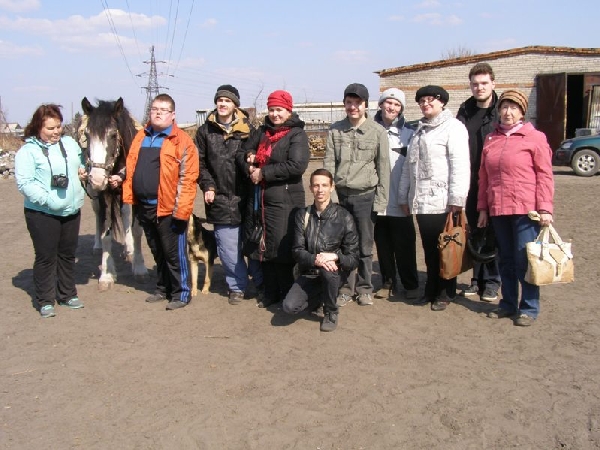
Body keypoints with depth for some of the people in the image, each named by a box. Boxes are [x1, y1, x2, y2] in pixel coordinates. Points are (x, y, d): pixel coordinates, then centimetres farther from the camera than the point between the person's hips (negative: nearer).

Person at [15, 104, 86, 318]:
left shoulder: (70, 143, 8)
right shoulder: (28, 151, -9)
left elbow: (82, 162, 25)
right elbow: (24, 183, -16)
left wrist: (83, 170, 1)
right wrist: (47, 199, -26)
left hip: (71, 211, 5)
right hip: (42, 214, -5)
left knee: (68, 254, 15)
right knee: (46, 256, 2)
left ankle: (67, 294, 29)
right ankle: (45, 301, 14)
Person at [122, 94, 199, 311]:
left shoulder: (182, 141, -9)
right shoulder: (140, 137, 12)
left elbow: (188, 178, -14)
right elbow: (130, 168, 16)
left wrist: (181, 209, -19)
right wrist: (129, 195, 6)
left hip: (168, 208, -6)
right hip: (144, 207, 6)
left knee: (174, 253, 4)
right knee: (157, 252, 19)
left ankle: (181, 293, 18)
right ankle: (163, 289, 34)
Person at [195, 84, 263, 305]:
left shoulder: (247, 129, 3)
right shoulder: (205, 131, 7)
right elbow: (200, 163, 9)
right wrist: (208, 186, -2)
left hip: (246, 196, -1)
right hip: (220, 199, 1)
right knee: (228, 247, 3)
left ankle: (261, 281, 23)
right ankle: (237, 286, 18)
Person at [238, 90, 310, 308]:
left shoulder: (297, 135, -6)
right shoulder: (261, 132, 13)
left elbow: (297, 165, -19)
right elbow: (243, 153, 17)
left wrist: (263, 172, -16)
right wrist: (250, 167, -6)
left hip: (285, 200, -6)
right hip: (259, 198, 6)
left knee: (281, 248, -3)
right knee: (264, 246, 12)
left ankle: (287, 294, 13)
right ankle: (270, 292, 24)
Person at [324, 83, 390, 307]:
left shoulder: (377, 132, -2)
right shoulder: (335, 130, 4)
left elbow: (383, 168, -1)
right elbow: (328, 164, 4)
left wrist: (380, 200, -4)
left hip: (366, 196, -2)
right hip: (341, 195, 2)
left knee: (365, 246, 6)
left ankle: (364, 288, 21)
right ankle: (347, 287, 20)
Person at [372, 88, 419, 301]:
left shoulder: (408, 132, 2)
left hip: (400, 201, -2)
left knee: (405, 244, 1)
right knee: (383, 244, 9)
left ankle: (411, 285, 14)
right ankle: (388, 283, 22)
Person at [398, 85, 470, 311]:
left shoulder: (453, 127, -4)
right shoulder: (419, 130, 21)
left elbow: (460, 165, -13)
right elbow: (408, 165, 22)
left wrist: (456, 199, -18)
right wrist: (404, 196, 17)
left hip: (442, 202, -7)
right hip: (421, 202, 7)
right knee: (429, 250, 12)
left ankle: (446, 293, 13)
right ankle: (431, 290, 23)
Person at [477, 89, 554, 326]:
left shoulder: (535, 138, -1)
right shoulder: (491, 139, 12)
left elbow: (545, 175, -5)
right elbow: (484, 176, 13)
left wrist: (545, 208, -12)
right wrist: (483, 208, 11)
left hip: (525, 209, -4)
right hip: (498, 210, 5)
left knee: (525, 261, -2)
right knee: (506, 260, 13)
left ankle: (529, 308, 9)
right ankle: (508, 303, 23)